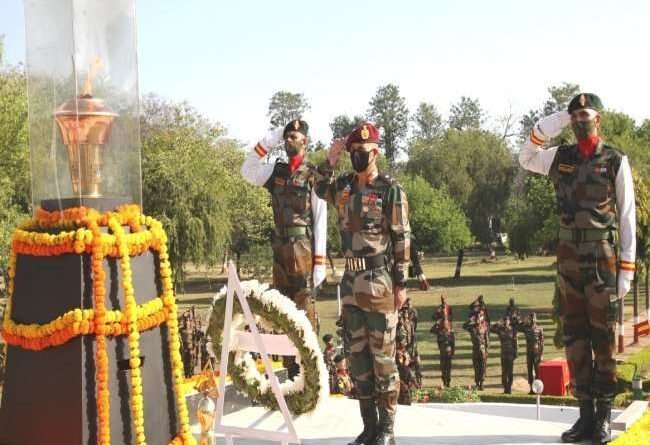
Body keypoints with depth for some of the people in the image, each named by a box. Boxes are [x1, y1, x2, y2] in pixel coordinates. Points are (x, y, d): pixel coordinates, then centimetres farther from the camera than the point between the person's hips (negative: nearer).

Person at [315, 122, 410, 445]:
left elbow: (402, 239, -7)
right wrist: (329, 162, 9)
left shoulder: (391, 190, -6)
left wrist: (401, 282, -11)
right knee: (356, 355, 9)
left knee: (382, 356, -1)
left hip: (379, 282, -6)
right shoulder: (343, 187, 9)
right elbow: (320, 188, 27)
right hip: (351, 282, 6)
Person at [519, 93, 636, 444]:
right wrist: (550, 124, 4)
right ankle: (585, 415, 11)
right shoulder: (561, 157, 9)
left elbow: (627, 218, -3)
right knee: (575, 338, 5)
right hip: (569, 259, 4)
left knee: (603, 338, -1)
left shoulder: (616, 162, -2)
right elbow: (525, 159, 17)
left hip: (603, 261, -4)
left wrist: (627, 269, -8)